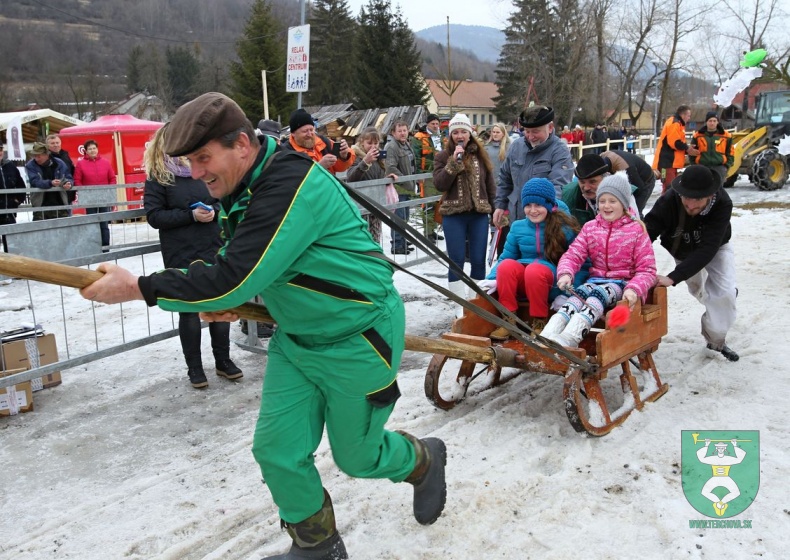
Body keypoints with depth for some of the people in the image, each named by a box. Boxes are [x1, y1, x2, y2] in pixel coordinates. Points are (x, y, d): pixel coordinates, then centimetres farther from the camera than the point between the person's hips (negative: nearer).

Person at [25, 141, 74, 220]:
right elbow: (35, 181, -15)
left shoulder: (59, 163, 2)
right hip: (41, 206, -2)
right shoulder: (30, 166, -3)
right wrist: (50, 183, -32)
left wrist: (68, 183, -18)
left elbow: (69, 178, 6)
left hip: (60, 204, 2)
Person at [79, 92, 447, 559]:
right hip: (297, 338, 8)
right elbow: (233, 260, 15)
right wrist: (218, 299, -8)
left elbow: (234, 279, -33)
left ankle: (425, 460, 43)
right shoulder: (240, 189, 1)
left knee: (357, 456, 10)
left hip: (358, 340, -8)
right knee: (278, 452, 5)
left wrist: (138, 288, -24)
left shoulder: (292, 185, -29)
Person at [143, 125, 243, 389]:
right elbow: (154, 216, -10)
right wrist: (191, 215, -17)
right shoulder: (157, 177, -3)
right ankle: (194, 367, 18)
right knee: (189, 310, 5)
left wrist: (214, 210, -6)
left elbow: (221, 199, 16)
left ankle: (223, 360, 25)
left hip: (213, 249, 4)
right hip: (181, 256, -4)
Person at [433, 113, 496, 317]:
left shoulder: (480, 154, 9)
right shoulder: (443, 156, 3)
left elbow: (490, 184, 12)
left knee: (478, 260, 4)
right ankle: (460, 306, 7)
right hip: (453, 215, -2)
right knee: (457, 260, 0)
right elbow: (439, 184, -10)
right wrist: (454, 161, -16)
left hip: (479, 214, 2)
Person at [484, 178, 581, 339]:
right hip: (521, 282, 3)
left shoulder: (564, 228, -2)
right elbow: (505, 257, 11)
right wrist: (492, 279, -7)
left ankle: (539, 322, -17)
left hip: (552, 284, -3)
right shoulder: (518, 227, 8)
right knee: (507, 265, -28)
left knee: (535, 269, -35)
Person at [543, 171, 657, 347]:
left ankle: (569, 338, -58)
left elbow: (646, 270, -2)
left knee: (599, 293, -34)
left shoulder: (636, 230, 1)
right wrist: (565, 273, -20)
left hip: (623, 282, -3)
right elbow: (573, 255, 4)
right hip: (596, 279, 3)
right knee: (580, 293, -30)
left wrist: (634, 289, -22)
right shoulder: (590, 228, 12)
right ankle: (549, 334, -54)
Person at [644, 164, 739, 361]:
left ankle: (716, 339, 9)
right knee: (699, 291, 16)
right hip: (682, 250, 1)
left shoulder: (722, 204, -41)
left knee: (724, 292, -17)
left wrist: (673, 278, -58)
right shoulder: (668, 201, -39)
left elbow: (707, 249, -47)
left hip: (715, 248, -1)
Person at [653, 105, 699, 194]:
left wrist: (688, 150, 6)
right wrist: (687, 148, -6)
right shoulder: (674, 123, -12)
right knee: (669, 187, -15)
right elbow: (674, 143, -21)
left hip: (671, 161, 11)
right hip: (667, 161, -11)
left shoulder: (677, 124, 21)